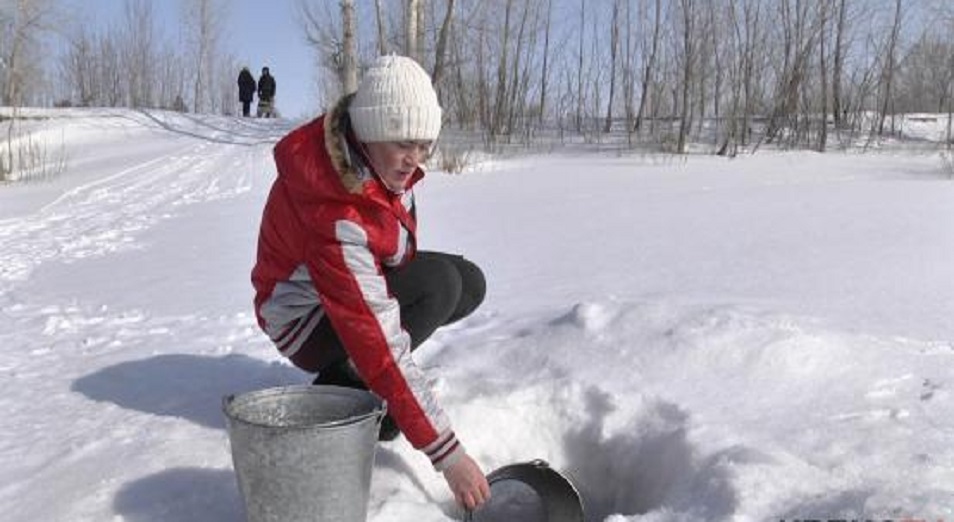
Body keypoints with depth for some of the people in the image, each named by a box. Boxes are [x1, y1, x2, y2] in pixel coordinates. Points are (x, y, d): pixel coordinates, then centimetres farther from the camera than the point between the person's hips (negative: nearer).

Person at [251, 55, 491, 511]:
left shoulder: (380, 154, -16)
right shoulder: (333, 215, -39)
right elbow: (379, 345, -38)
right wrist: (447, 454, -36)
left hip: (364, 279, 8)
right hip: (308, 321, -8)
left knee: (469, 283, -3)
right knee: (440, 285, -26)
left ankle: (358, 372, 6)